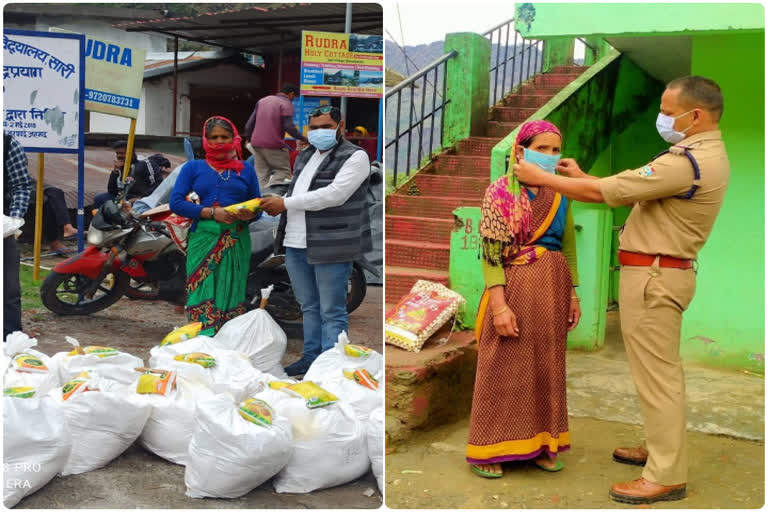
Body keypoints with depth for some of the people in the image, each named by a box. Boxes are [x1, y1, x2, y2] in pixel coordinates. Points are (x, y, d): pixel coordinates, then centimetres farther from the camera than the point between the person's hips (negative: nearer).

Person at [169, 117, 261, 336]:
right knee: (202, 297, -8)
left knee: (231, 296, 0)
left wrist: (250, 215, -9)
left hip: (236, 242, 1)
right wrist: (211, 213, -10)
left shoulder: (246, 170, 16)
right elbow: (176, 202, 1)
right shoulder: (193, 168, 12)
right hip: (203, 240, -1)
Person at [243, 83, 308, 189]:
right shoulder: (286, 104, -4)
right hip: (274, 145, -7)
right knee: (283, 171, -1)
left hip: (256, 143, 7)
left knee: (261, 173, 9)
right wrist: (303, 139, -8)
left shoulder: (263, 100, 17)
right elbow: (289, 126, -15)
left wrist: (248, 138, 27)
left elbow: (250, 123, 17)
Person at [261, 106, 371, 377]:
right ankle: (311, 356, 27)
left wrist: (285, 204, -16)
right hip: (296, 245, 7)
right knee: (309, 306, 16)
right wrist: (274, 205, 4)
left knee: (331, 311, -1)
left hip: (331, 247, -7)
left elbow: (334, 194, -19)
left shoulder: (355, 157, -7)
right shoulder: (304, 156, 18)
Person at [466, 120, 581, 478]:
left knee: (547, 366, 11)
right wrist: (499, 304, -19)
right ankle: (489, 449, 12)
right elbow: (491, 252, -12)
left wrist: (572, 295, 13)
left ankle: (541, 444, 23)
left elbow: (569, 248, 16)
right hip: (514, 287, -5)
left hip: (553, 288, 5)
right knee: (504, 368, 1)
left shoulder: (560, 196, 9)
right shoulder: (501, 191, -6)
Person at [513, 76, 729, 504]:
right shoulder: (707, 155, 12)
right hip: (663, 273, 11)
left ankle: (667, 477, 5)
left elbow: (605, 192, -20)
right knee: (662, 370, 20)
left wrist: (541, 177, -9)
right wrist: (582, 178, 10)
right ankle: (661, 449, 34)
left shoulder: (687, 162, -22)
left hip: (653, 276, -11)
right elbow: (632, 190, 14)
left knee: (656, 375, -4)